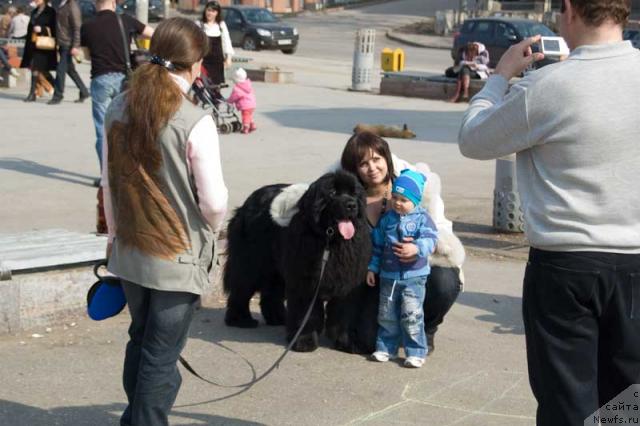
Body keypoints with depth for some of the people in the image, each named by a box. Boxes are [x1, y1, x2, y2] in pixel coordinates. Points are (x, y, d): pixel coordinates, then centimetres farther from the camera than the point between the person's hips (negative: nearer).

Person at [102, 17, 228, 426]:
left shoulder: (119, 109, -1)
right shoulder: (195, 122, -19)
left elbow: (110, 181, 8)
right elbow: (214, 201, -16)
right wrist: (211, 227, 7)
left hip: (129, 252, 6)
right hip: (178, 258, -6)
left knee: (140, 342, 24)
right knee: (162, 357, 5)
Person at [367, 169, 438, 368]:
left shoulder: (422, 218, -5)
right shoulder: (386, 219, 8)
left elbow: (430, 239, -18)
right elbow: (377, 245, 15)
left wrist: (417, 248, -38)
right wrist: (372, 268, 14)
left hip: (413, 277, -5)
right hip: (388, 276, 5)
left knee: (411, 315, -10)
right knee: (386, 315, 11)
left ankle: (416, 352, -1)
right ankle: (386, 347, 24)